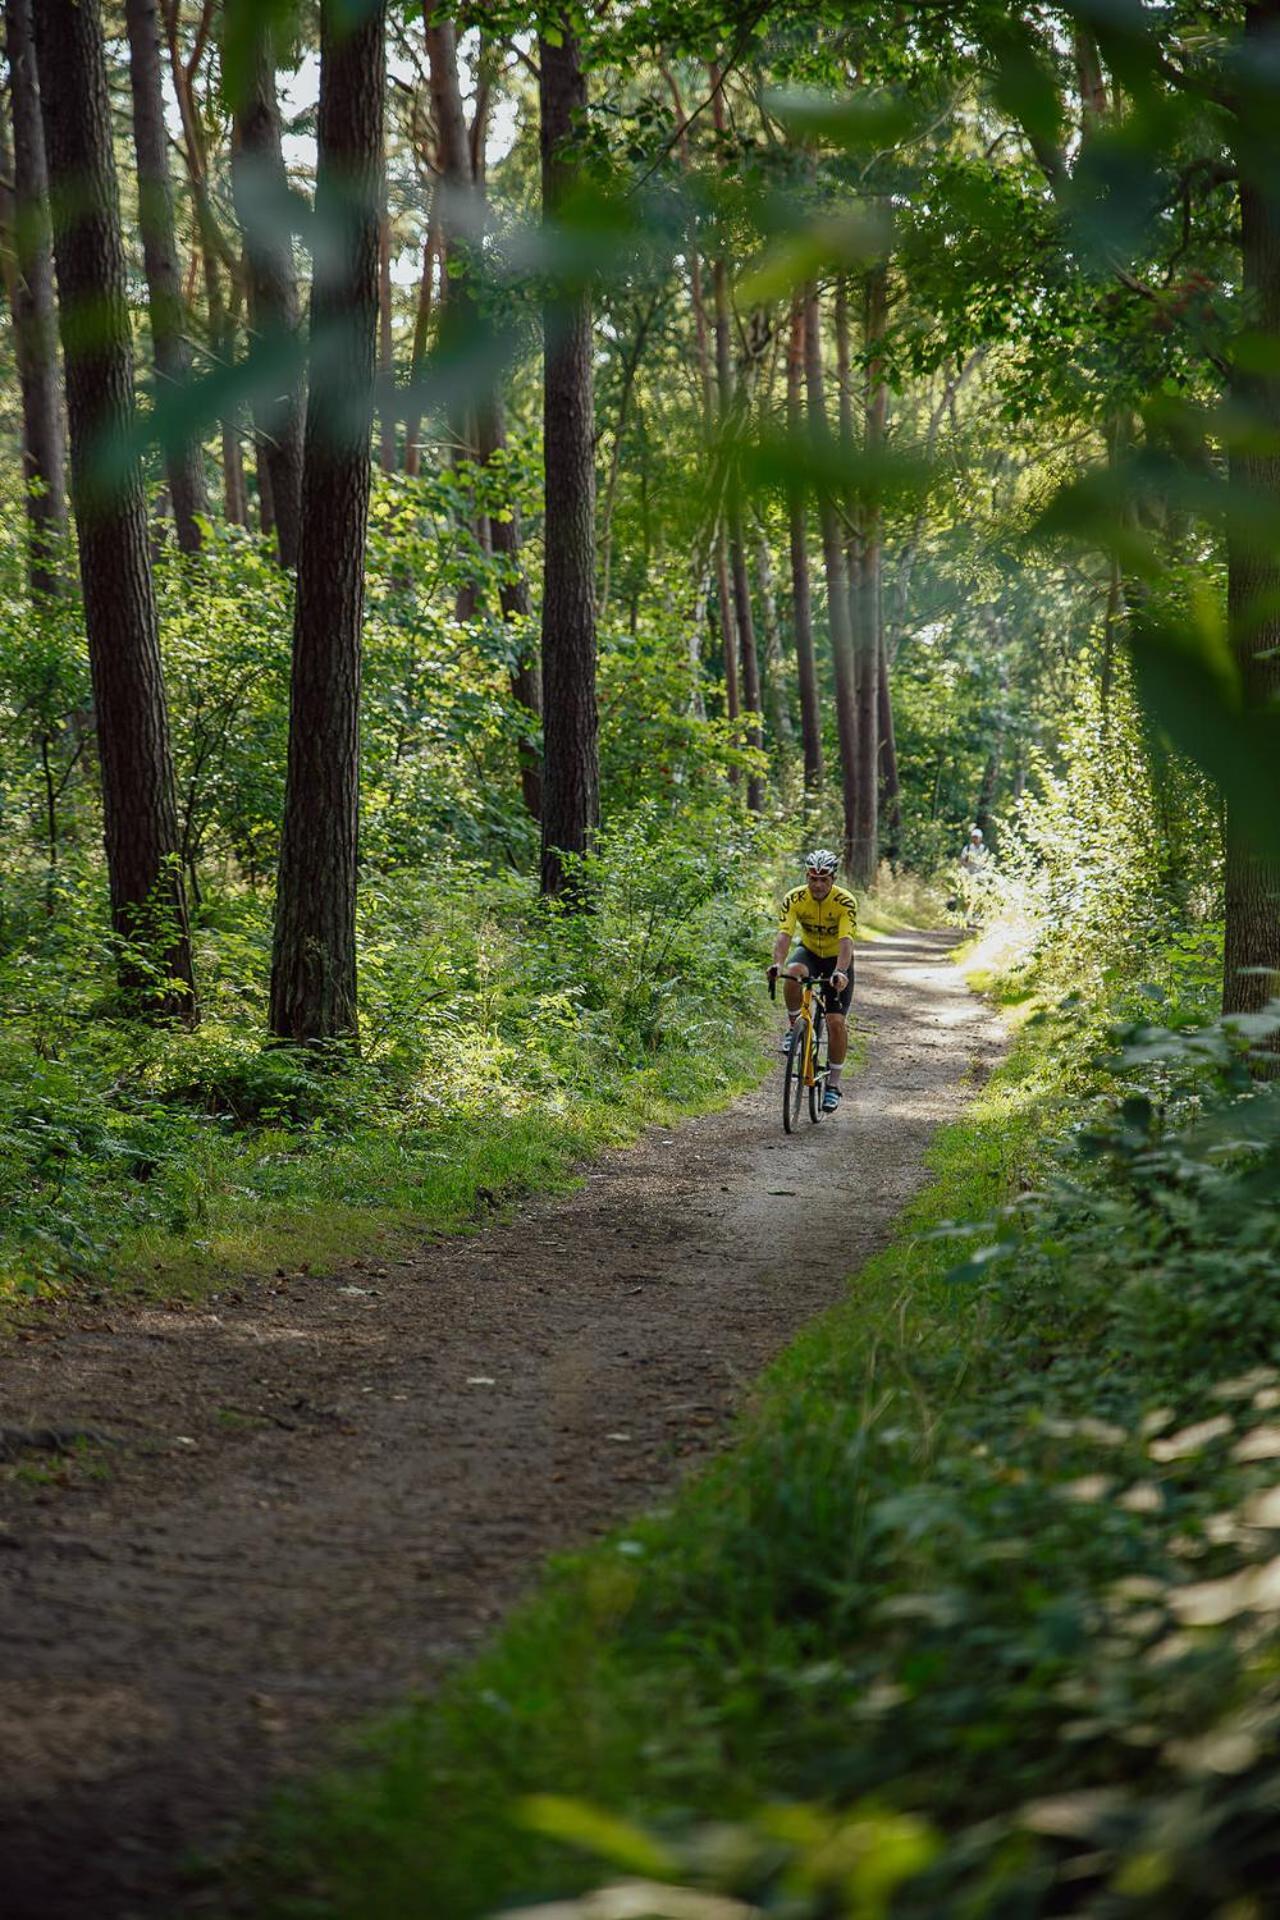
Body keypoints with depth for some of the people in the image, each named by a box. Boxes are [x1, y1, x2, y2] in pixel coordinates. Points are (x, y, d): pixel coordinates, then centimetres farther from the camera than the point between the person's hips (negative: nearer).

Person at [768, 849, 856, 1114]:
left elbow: (846, 941, -37)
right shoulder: (794, 899, -21)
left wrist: (840, 972, -54)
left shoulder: (845, 902, -26)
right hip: (809, 952, 1)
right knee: (793, 974, -36)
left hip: (837, 959, -1)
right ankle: (793, 1026, -11)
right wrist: (776, 963, -50)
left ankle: (833, 1084, 3)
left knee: (836, 1022, -11)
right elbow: (784, 934, -31)